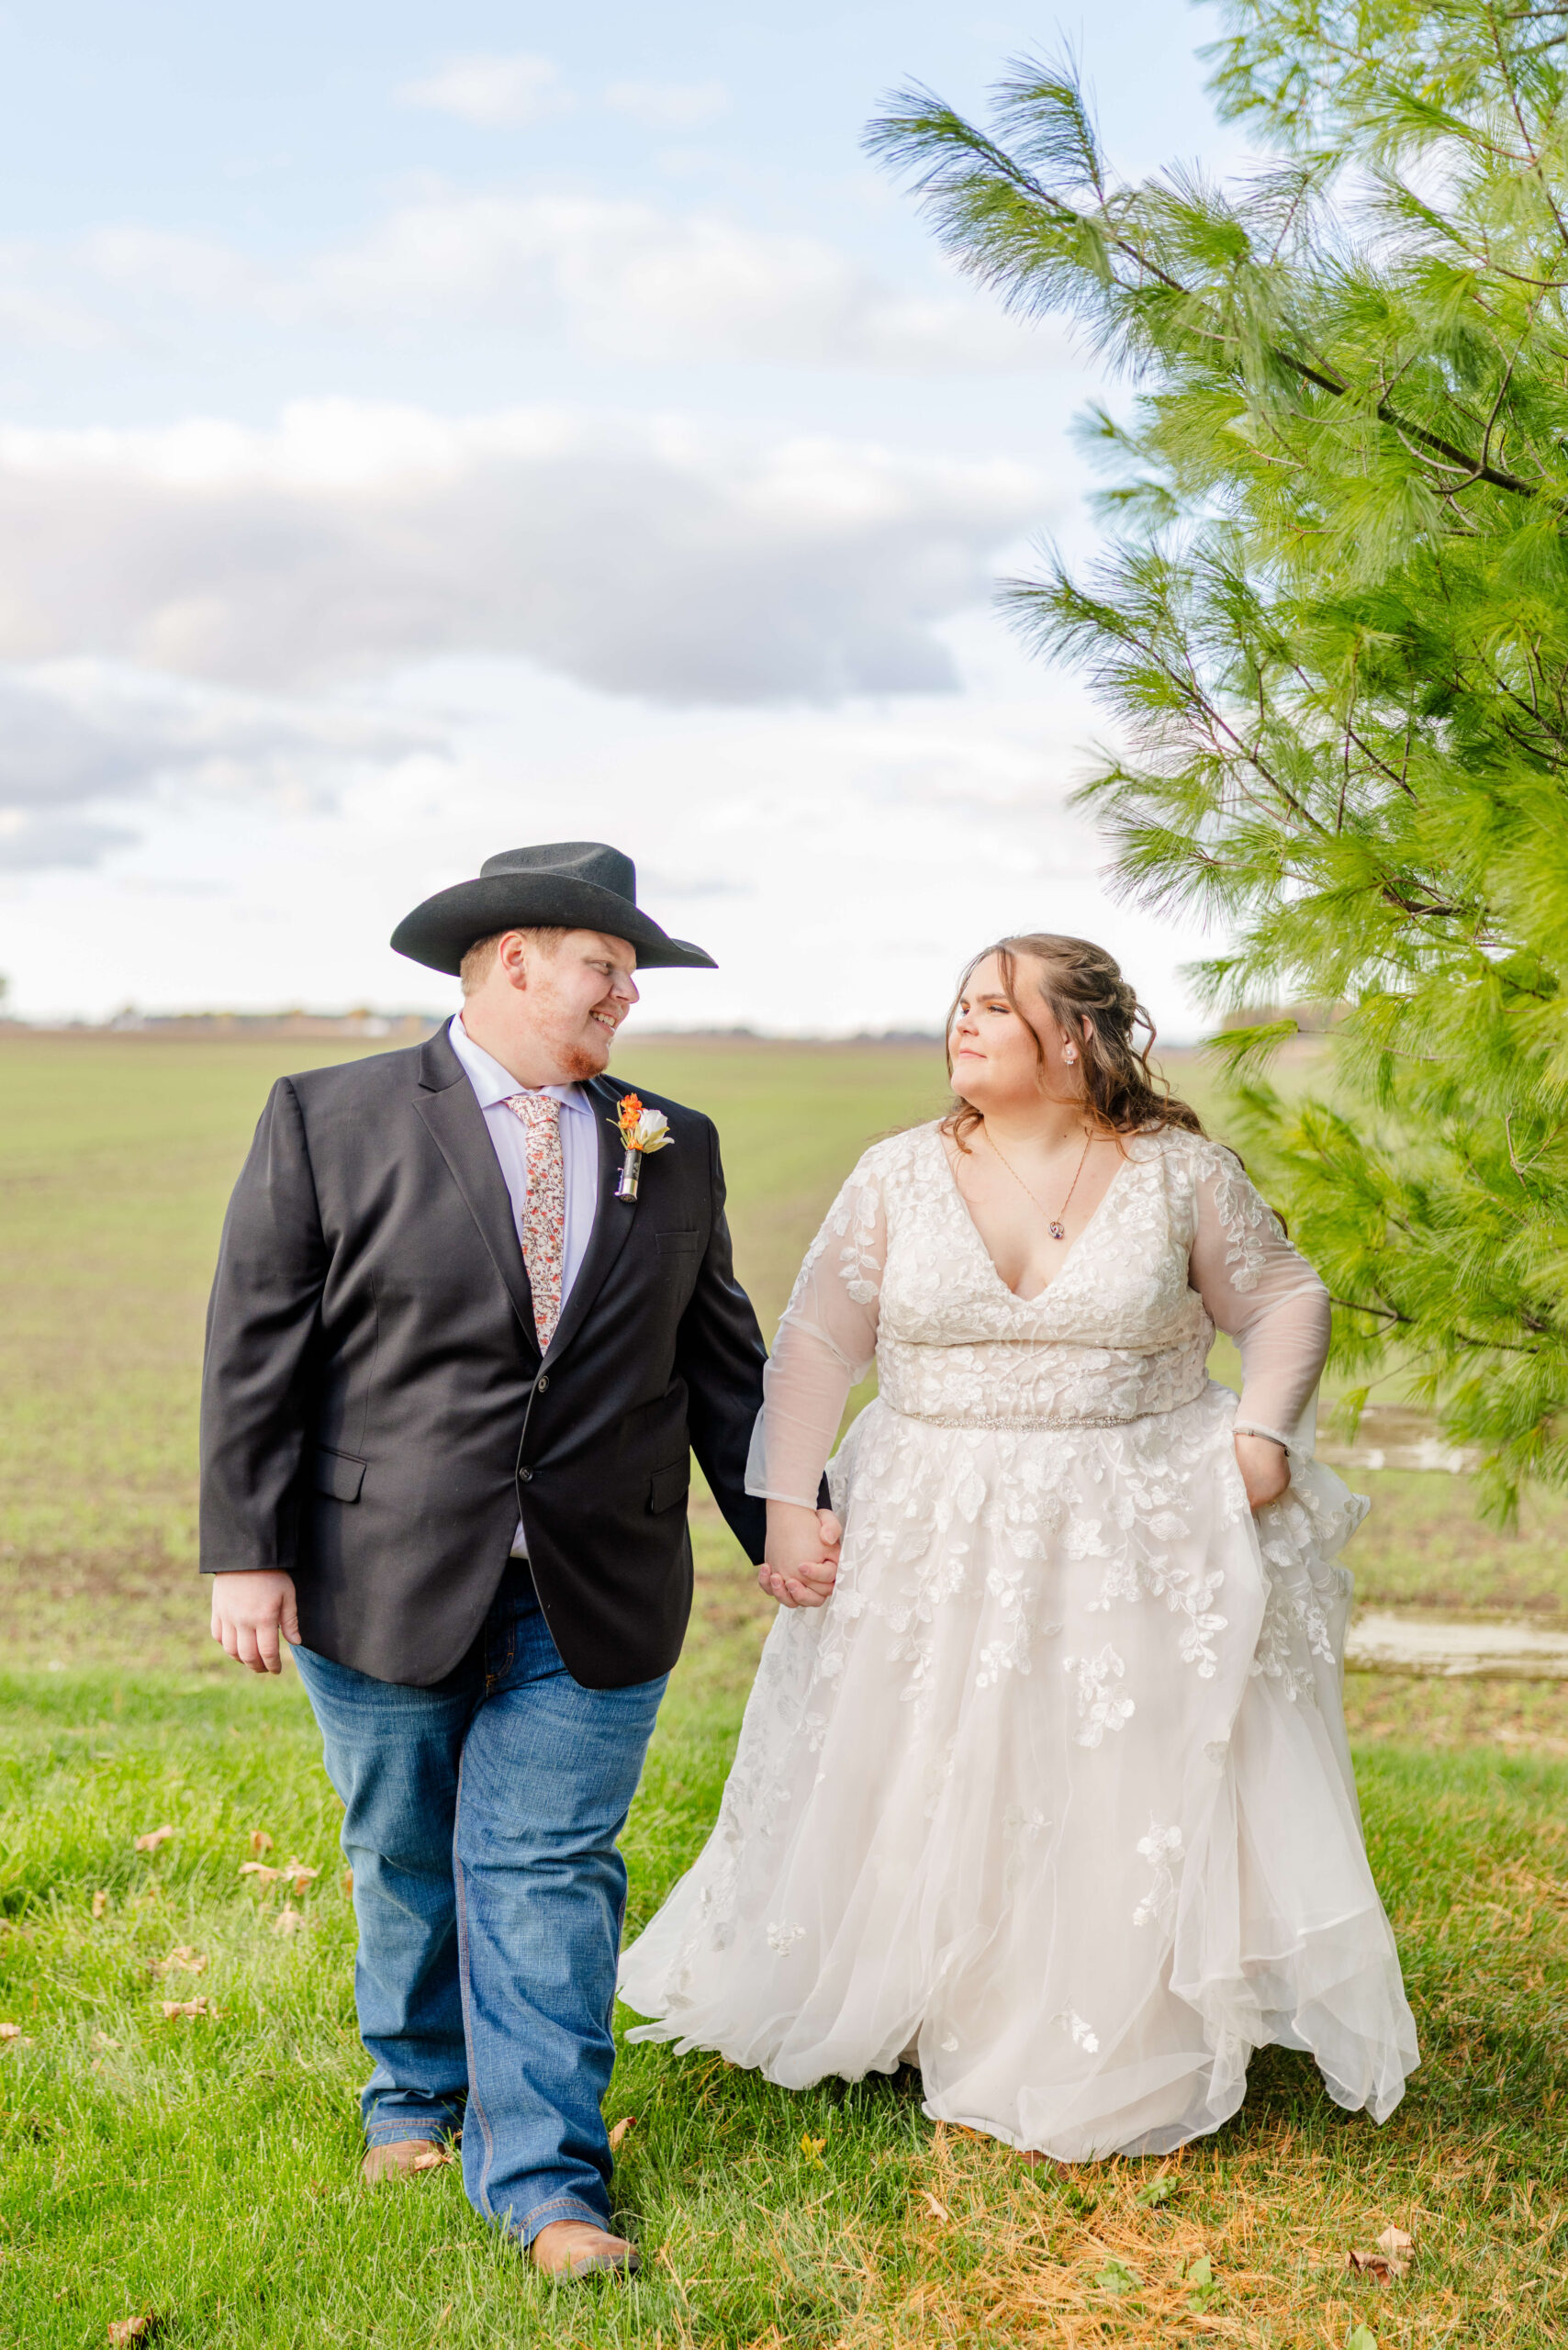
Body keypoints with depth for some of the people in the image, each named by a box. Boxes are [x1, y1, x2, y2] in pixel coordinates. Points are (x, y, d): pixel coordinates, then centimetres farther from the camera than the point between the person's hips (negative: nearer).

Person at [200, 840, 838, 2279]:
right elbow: (256, 1348, -4)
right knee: (405, 1860, 14)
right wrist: (247, 1550, -9)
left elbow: (718, 1356, 15)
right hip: (386, 1583, -1)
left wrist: (781, 1514, 12)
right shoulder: (328, 1122, -2)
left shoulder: (674, 1149, 8)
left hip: (593, 1599, 1)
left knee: (546, 1871, 0)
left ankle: (544, 2176, 10)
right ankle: (419, 2088, 38)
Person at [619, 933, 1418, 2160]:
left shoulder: (1183, 1172, -3)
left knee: (1129, 1805, 4)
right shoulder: (900, 1176, -1)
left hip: (1138, 1543, -1)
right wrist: (785, 1506, -5)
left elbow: (1284, 1297, 5)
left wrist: (1267, 1427, -10)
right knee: (919, 1800, 9)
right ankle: (917, 2012, 33)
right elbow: (818, 1339, 1)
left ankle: (1124, 2066, 22)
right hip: (939, 1545, 1)